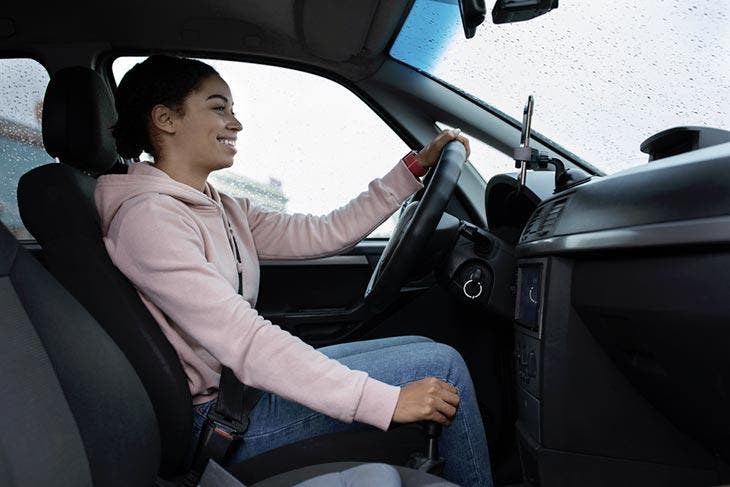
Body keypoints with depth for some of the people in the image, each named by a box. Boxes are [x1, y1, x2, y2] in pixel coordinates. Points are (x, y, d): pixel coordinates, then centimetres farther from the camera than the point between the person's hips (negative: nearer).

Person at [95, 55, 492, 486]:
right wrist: (387, 401, -30)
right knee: (442, 364, -8)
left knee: (423, 349, 13)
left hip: (247, 378, 9)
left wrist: (415, 167, 3)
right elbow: (242, 341, -28)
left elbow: (324, 234, 4)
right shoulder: (150, 216, -20)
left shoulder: (222, 209, 8)